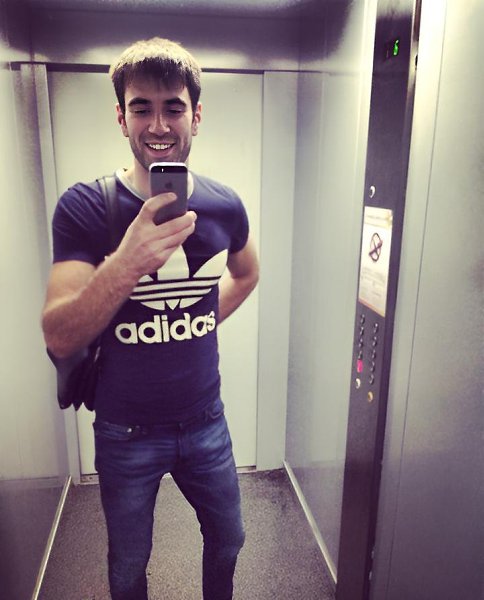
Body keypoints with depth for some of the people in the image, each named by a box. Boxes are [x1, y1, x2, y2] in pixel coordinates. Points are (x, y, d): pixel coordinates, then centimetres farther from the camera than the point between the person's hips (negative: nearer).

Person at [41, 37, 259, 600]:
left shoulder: (224, 206, -7)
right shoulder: (85, 207, -15)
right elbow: (59, 338, -22)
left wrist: (204, 322, 0)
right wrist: (125, 266, -39)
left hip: (205, 421, 3)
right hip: (126, 432, -2)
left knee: (228, 540, 25)